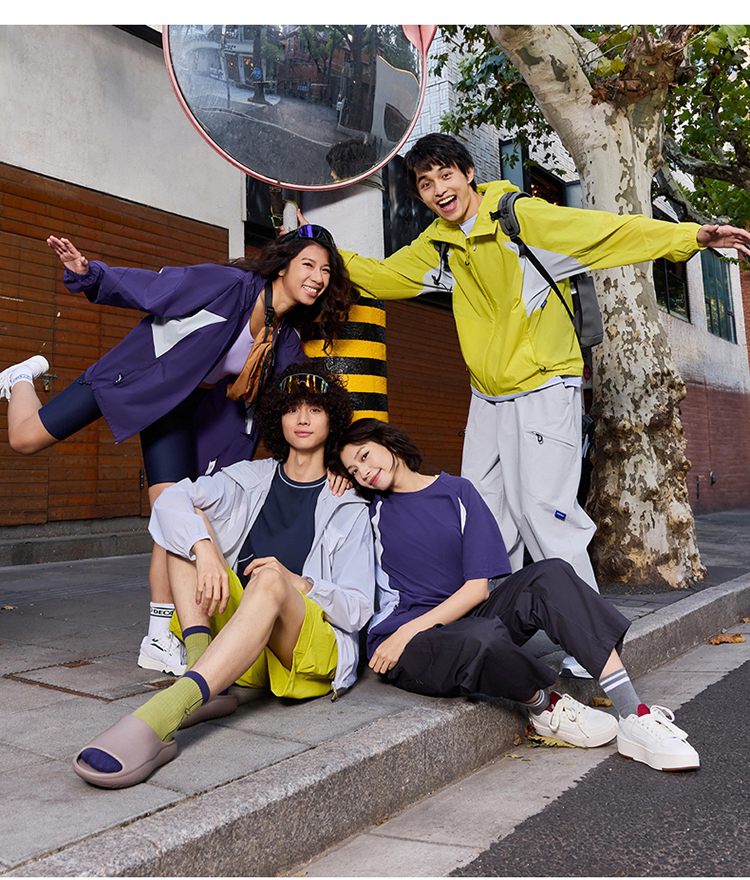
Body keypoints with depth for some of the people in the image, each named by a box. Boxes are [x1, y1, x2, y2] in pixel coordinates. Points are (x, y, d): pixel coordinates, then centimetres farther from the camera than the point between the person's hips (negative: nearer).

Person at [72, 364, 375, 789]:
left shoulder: (348, 506, 5)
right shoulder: (251, 478, 13)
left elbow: (359, 608, -2)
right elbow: (171, 501, -6)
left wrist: (297, 583, -20)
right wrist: (206, 550, -26)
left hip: (314, 649, -4)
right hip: (232, 633, 4)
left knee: (269, 579, -36)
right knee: (190, 525, -10)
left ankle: (157, 718, -53)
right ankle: (202, 674, -26)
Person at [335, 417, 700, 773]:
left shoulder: (457, 492, 5)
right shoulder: (374, 507, 6)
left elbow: (477, 588, -3)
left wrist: (409, 630, -12)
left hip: (459, 617, 3)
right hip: (405, 651, -3)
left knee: (550, 575, -22)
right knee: (483, 637, -37)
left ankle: (633, 717, -25)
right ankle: (544, 707, -5)